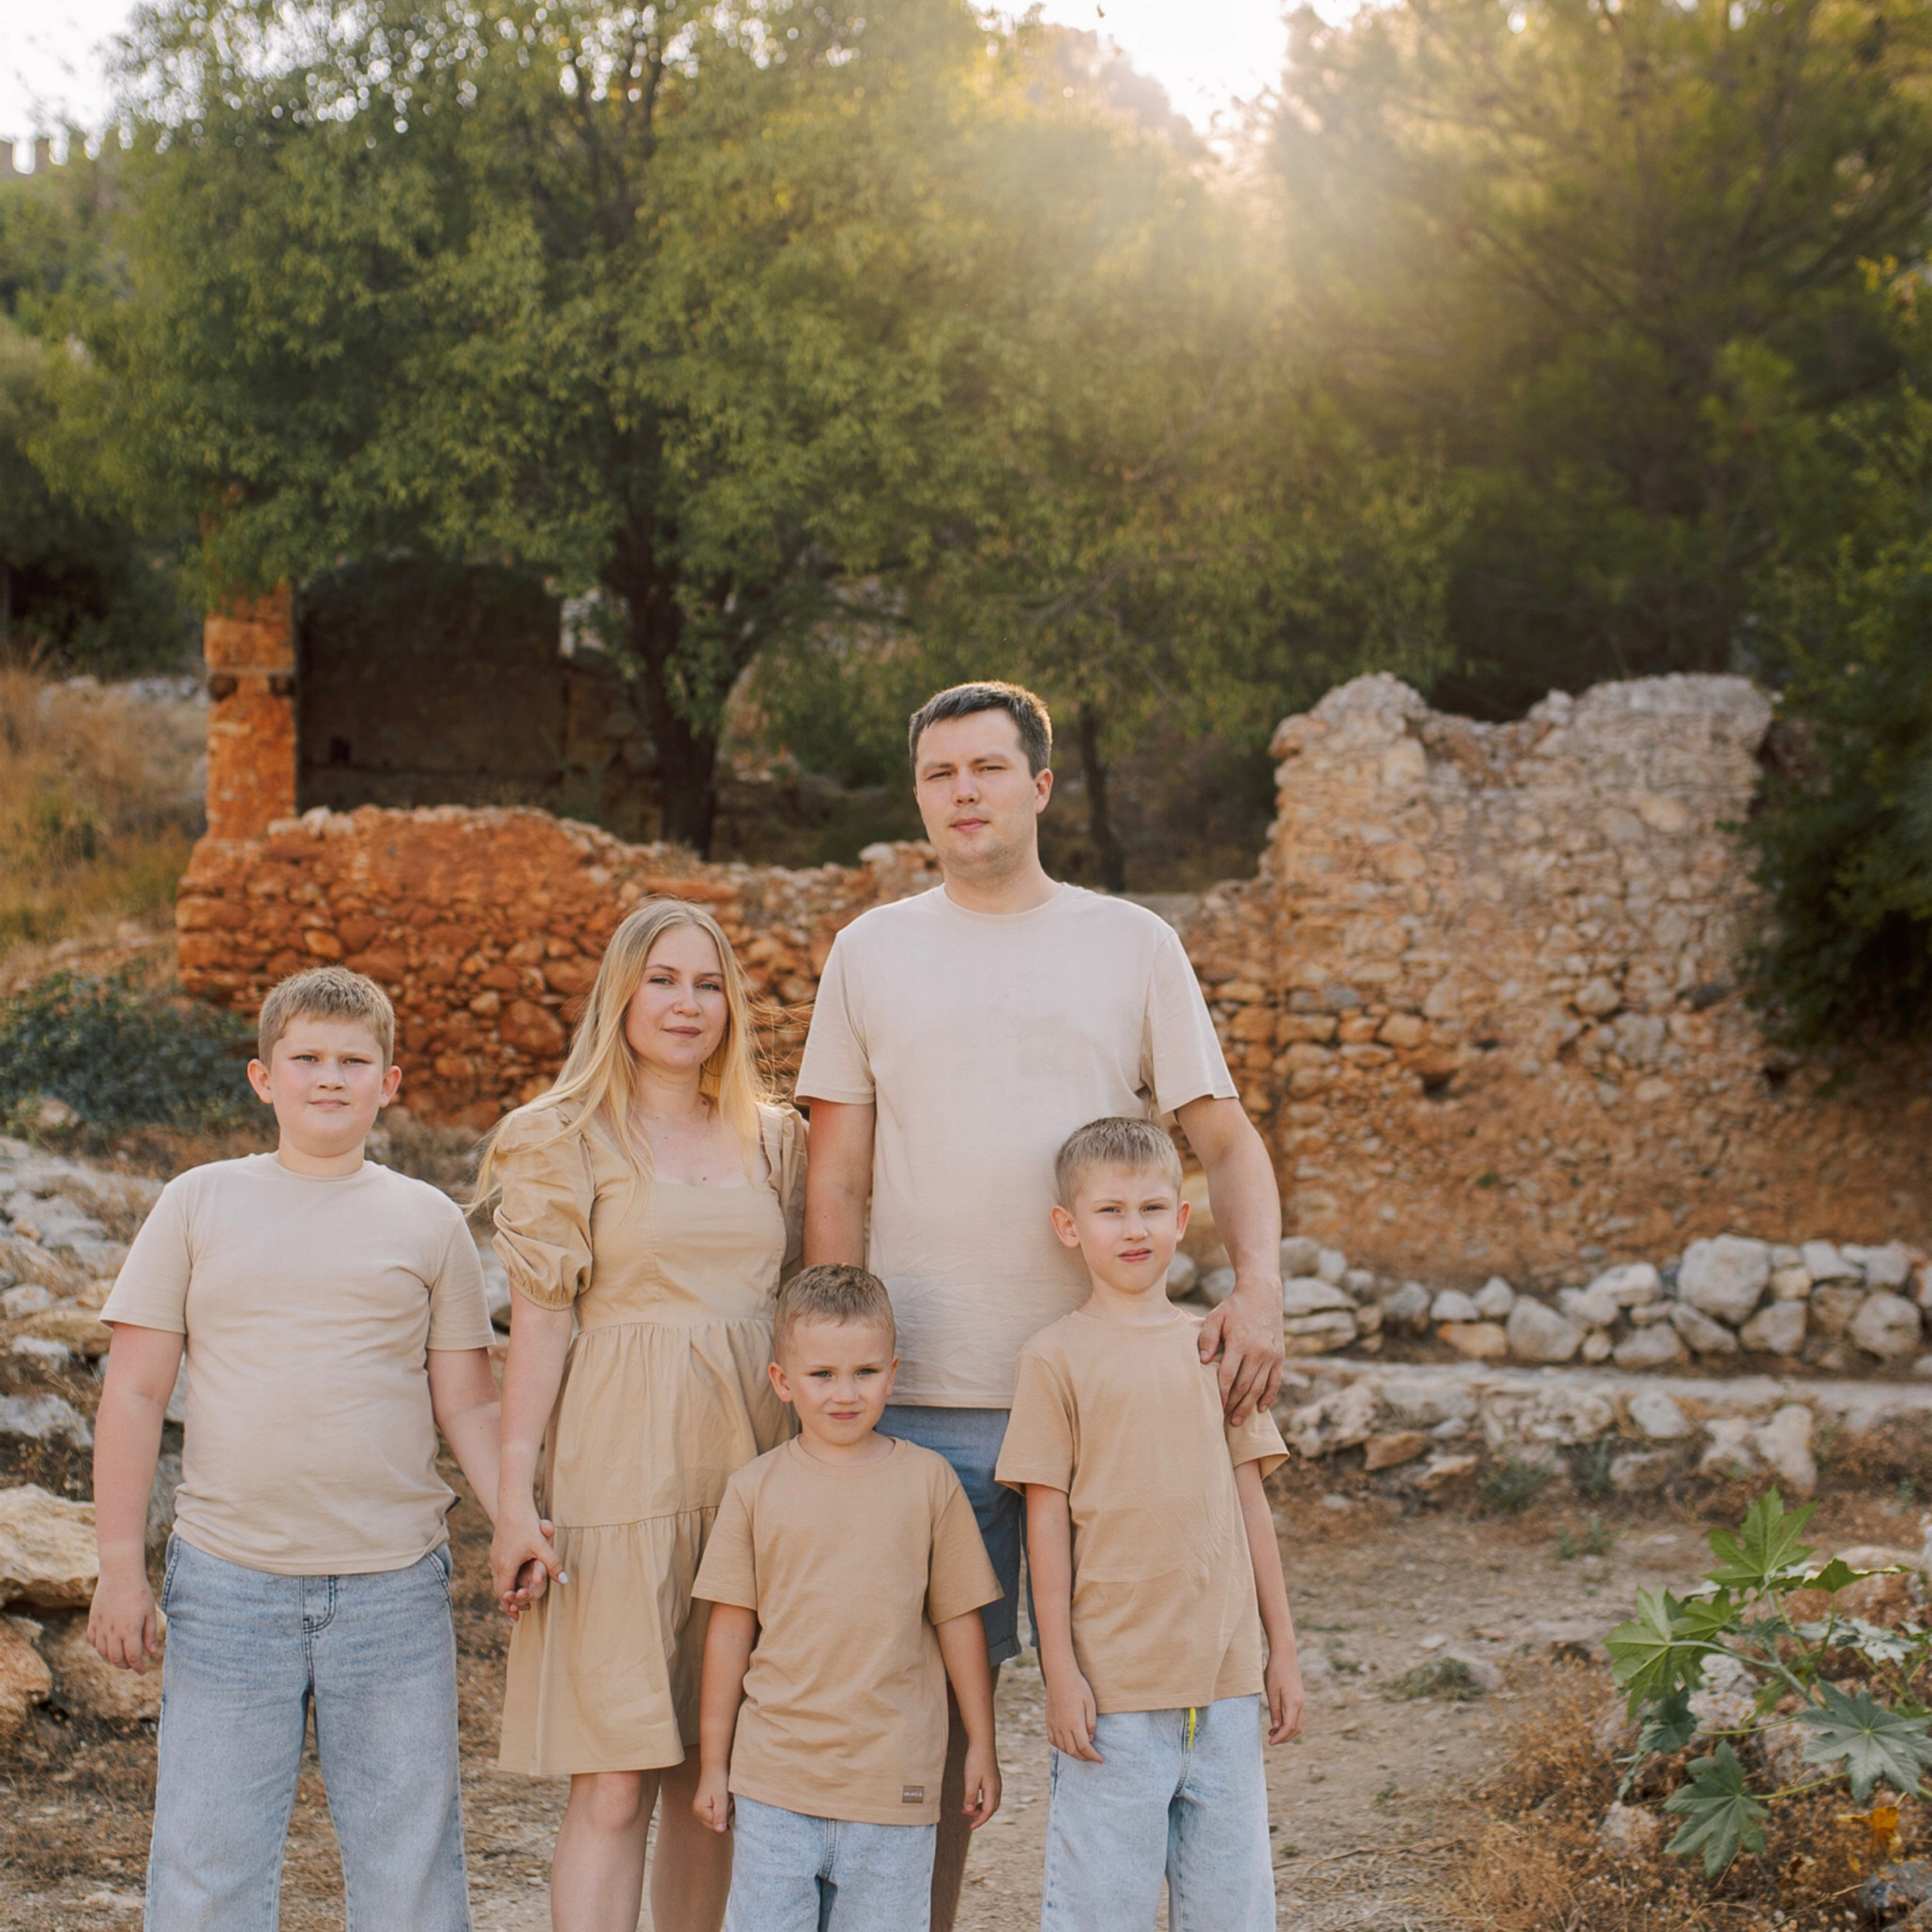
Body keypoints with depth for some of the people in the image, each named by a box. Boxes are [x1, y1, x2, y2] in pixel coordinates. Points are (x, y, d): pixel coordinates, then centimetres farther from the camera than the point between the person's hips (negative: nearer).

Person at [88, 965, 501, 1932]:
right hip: (227, 1581, 0)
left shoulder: (428, 1220, 7)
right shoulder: (199, 1203, 4)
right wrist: (121, 1565, 0)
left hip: (394, 1584, 1)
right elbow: (134, 1392, 4)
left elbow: (465, 1398, 9)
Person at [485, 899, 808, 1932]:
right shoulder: (565, 1139, 2)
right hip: (622, 1470, -4)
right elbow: (540, 1323, -2)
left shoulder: (774, 1139, 14)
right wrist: (516, 1497, -8)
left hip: (752, 1466, 4)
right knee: (614, 1780, -6)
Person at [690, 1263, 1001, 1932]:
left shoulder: (928, 1482, 1)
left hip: (894, 1782, 0)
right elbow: (731, 1628, 5)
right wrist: (714, 1763, 7)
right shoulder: (756, 1489, 1)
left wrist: (981, 1748, 9)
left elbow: (959, 1620, 6)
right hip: (775, 1777, 0)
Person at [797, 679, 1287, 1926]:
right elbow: (837, 1179, 9)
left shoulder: (1132, 944, 8)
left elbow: (1223, 1134, 5)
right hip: (924, 1400, 0)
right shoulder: (873, 951, 9)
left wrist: (1259, 1283, -12)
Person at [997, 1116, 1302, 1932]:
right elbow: (1047, 1522, -3)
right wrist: (1061, 1671, -6)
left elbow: (1250, 1505, 13)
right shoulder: (1057, 1357, -3)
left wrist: (1282, 1650, 11)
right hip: (1112, 1683, -4)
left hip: (1228, 1677, 4)